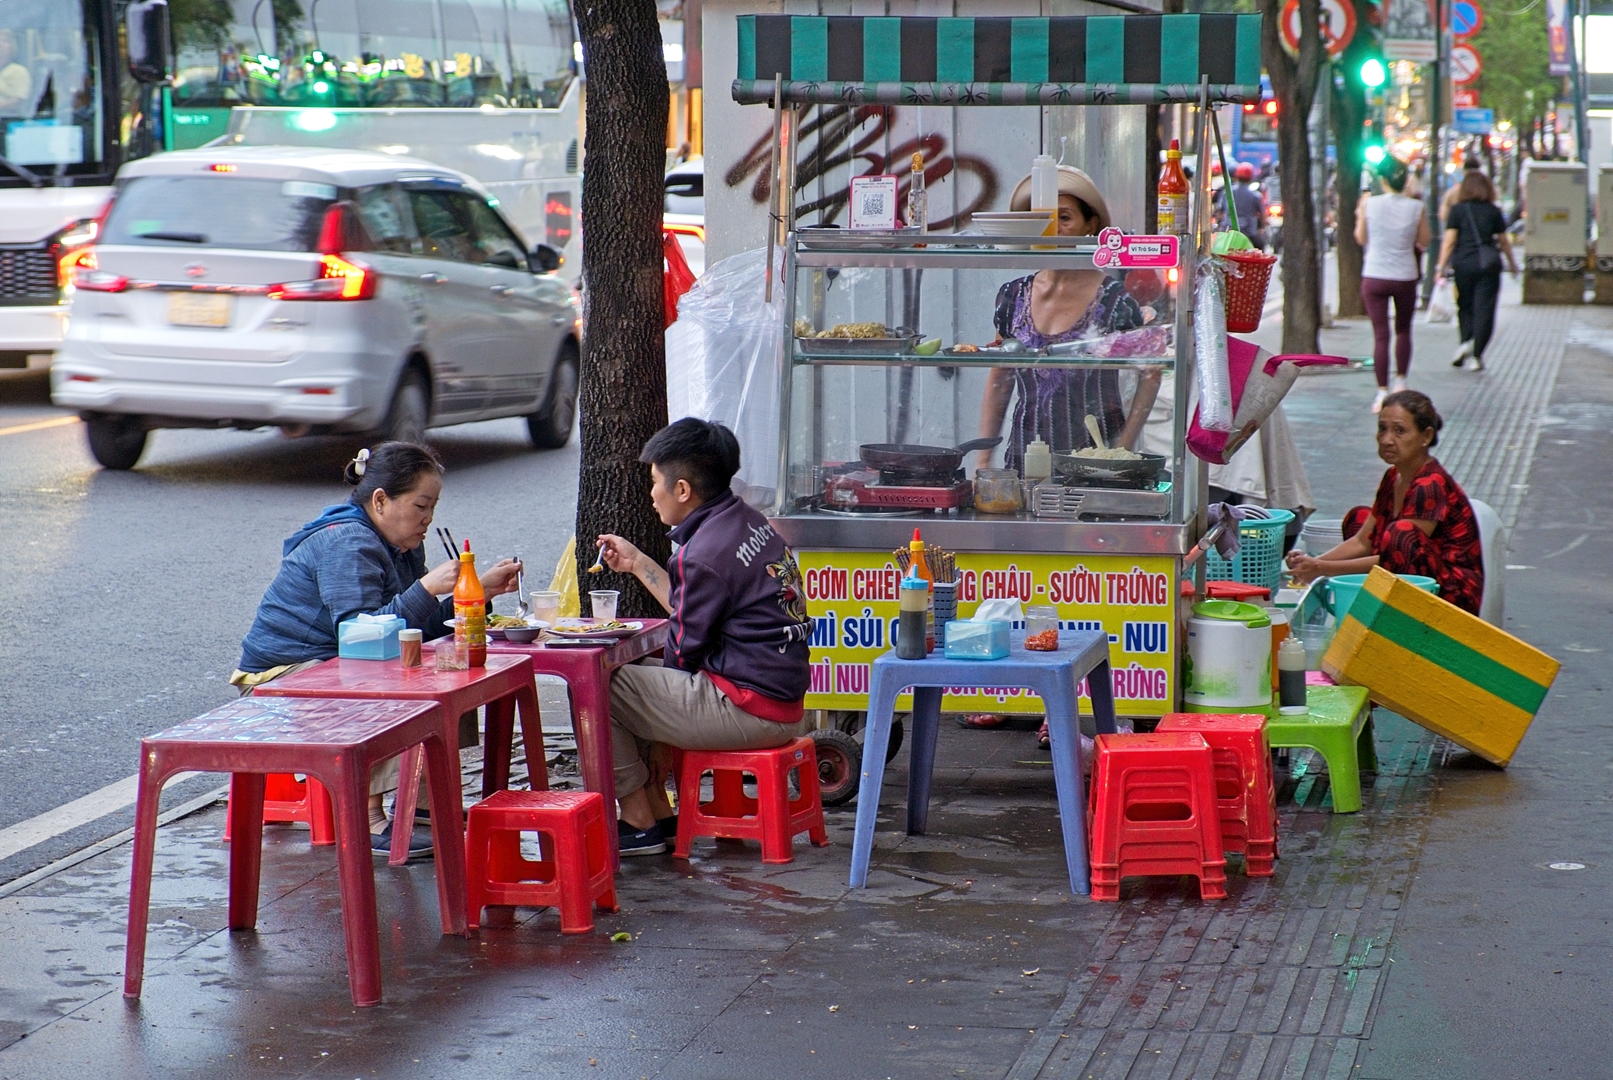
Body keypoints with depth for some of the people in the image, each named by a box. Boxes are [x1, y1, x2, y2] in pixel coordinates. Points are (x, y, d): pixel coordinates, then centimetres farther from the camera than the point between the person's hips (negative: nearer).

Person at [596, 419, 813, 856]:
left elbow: (683, 650, -10)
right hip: (780, 697, 10)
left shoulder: (705, 552, -18)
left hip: (747, 711, -10)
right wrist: (638, 564, 26)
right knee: (639, 675, 26)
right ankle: (659, 812, 23)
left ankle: (638, 823, 6)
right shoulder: (750, 524, 10)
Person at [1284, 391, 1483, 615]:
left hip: (1454, 593, -10)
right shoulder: (1393, 478, 8)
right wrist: (1315, 562, -11)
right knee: (1358, 517, 15)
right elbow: (1362, 541, 8)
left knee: (1401, 532, -33)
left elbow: (1401, 553, -23)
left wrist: (1324, 568, -23)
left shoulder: (1430, 485, -20)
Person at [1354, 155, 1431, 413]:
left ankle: (1383, 392, -3)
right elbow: (1424, 242, 4)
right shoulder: (1416, 208, -6)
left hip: (1374, 277, -1)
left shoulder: (1370, 205, -6)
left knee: (1380, 335, 1)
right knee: (1403, 331, 22)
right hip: (1405, 277, 1)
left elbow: (1361, 238, 5)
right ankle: (1400, 380, 19)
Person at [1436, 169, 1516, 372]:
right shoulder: (1494, 211, 5)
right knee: (1484, 309, 1)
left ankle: (1466, 342, -5)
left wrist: (1442, 266, -3)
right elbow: (1503, 241, 12)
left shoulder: (1457, 210, 1)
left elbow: (1449, 241, -5)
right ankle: (1477, 355, -2)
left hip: (1463, 263, 0)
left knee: (1464, 306, 16)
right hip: (1489, 264, 0)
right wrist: (1512, 263, 25)